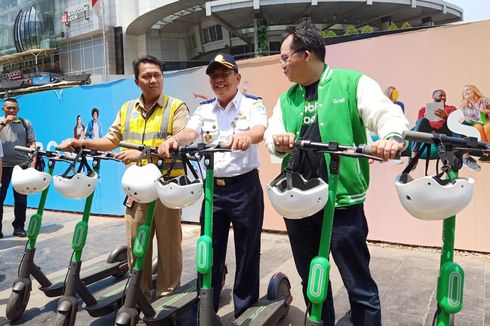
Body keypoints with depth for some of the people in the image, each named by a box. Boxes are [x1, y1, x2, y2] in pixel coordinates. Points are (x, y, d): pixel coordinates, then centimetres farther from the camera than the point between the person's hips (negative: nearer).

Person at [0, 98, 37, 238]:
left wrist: (33, 162, -5)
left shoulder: (26, 123, 8)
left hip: (22, 165, 0)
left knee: (21, 199, 5)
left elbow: (32, 143, 4)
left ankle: (19, 226, 16)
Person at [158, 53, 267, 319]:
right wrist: (174, 140, -31)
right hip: (213, 187, 4)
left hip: (245, 187, -3)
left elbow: (260, 130, -22)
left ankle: (245, 311, 25)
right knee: (209, 252, 11)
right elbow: (190, 132, -8)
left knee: (247, 253, 7)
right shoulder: (204, 109, 10)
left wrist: (247, 136, -46)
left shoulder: (253, 104, -2)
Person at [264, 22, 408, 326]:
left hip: (342, 203, -5)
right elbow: (273, 136, 6)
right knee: (311, 282, 20)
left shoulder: (354, 83, -1)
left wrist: (392, 137, -34)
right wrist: (278, 140, -18)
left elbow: (389, 114, -12)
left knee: (359, 285, 6)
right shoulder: (286, 99, 14)